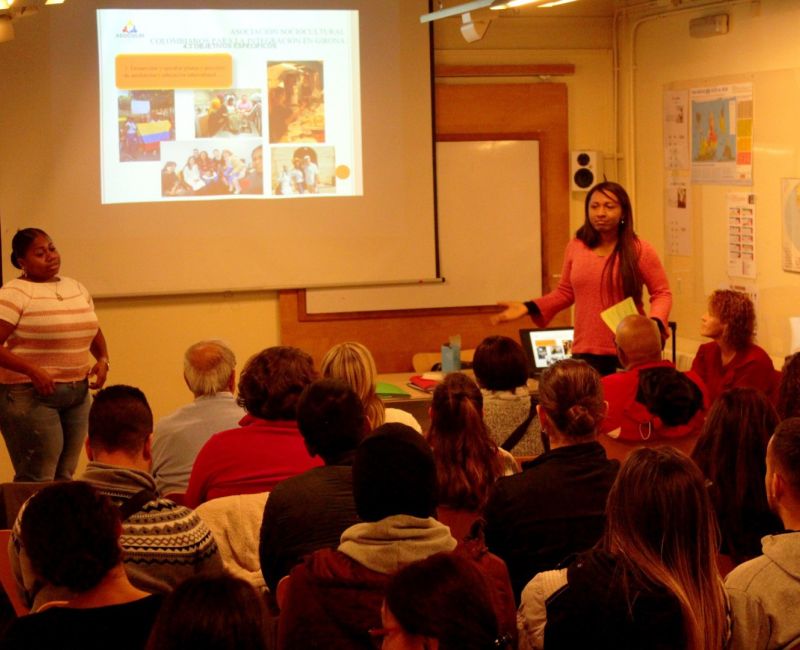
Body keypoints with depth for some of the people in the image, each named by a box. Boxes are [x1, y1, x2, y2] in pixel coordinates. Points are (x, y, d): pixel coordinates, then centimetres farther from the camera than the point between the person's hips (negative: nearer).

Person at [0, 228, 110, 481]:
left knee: (65, 478, 8)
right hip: (31, 395, -6)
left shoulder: (76, 288, 13)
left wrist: (102, 360, 7)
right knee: (37, 482, -9)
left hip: (78, 394, 7)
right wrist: (32, 371, -23)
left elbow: (95, 333, 27)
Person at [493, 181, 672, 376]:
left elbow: (662, 293, 0)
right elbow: (565, 292, 15)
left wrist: (655, 322, -20)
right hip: (585, 351, 3)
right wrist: (529, 307, 2)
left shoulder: (639, 250, -4)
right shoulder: (575, 247, 5)